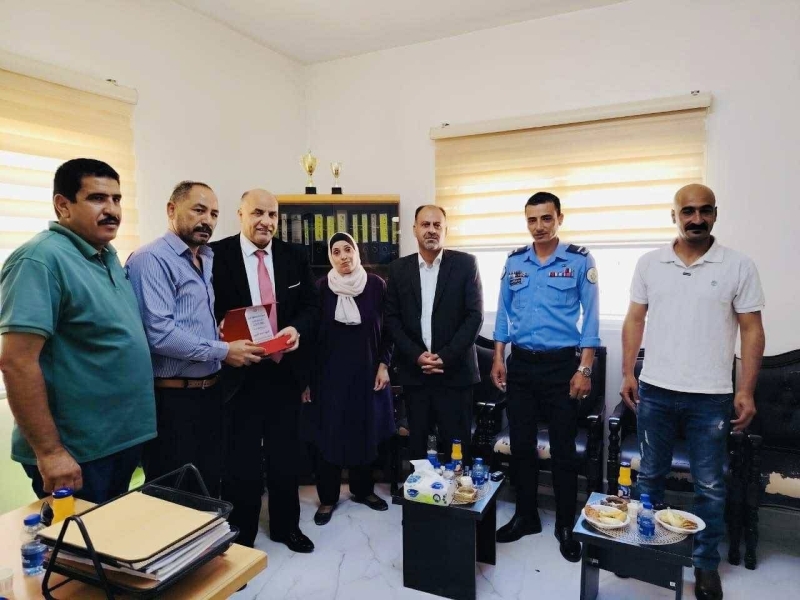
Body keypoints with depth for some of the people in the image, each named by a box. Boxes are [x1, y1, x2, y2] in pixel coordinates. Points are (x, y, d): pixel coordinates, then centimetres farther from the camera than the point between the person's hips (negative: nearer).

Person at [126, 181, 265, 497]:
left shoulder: (209, 261, 13)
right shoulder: (151, 259, -15)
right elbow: (159, 333, -25)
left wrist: (232, 339, 1)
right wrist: (222, 352, -19)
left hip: (210, 391, 8)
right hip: (172, 398, -8)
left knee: (210, 485, 20)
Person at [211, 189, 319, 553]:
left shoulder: (295, 256, 4)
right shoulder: (217, 255, -8)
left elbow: (312, 305, 4)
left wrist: (297, 328, -16)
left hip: (285, 370, 4)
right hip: (239, 370, -3)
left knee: (285, 453, 17)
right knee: (241, 457, 11)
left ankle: (286, 525, 37)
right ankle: (239, 532, 32)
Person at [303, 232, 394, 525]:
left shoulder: (376, 285, -2)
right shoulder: (320, 288, -3)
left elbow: (387, 328, 4)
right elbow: (310, 333, -1)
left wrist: (384, 364, -3)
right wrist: (306, 377, -2)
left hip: (366, 370, 1)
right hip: (330, 372, -1)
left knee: (365, 432, 11)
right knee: (329, 434, 4)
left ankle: (363, 489, 30)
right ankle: (328, 497, 20)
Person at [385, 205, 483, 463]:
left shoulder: (465, 263, 0)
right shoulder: (399, 268, 7)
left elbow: (475, 315, -5)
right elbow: (392, 318, 4)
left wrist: (445, 357, -12)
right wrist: (416, 355, -8)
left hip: (455, 371, -2)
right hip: (414, 371, 2)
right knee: (417, 444, 11)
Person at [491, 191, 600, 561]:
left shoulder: (579, 260, -4)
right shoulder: (514, 261, 6)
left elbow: (591, 316, -5)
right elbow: (503, 313, 10)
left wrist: (584, 369, -10)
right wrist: (498, 359, 5)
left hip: (562, 364, -3)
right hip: (521, 364, 3)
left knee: (563, 448, 6)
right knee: (521, 444, 10)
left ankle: (565, 525, 24)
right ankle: (526, 516, 28)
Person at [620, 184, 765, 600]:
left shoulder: (738, 266, -2)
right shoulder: (650, 263, 3)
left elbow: (751, 330, -2)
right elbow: (635, 319, 6)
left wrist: (746, 391, -7)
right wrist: (628, 373, -1)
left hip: (711, 397, -1)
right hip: (655, 392, 2)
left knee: (709, 486, 10)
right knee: (650, 476, 15)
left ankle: (706, 565, 28)